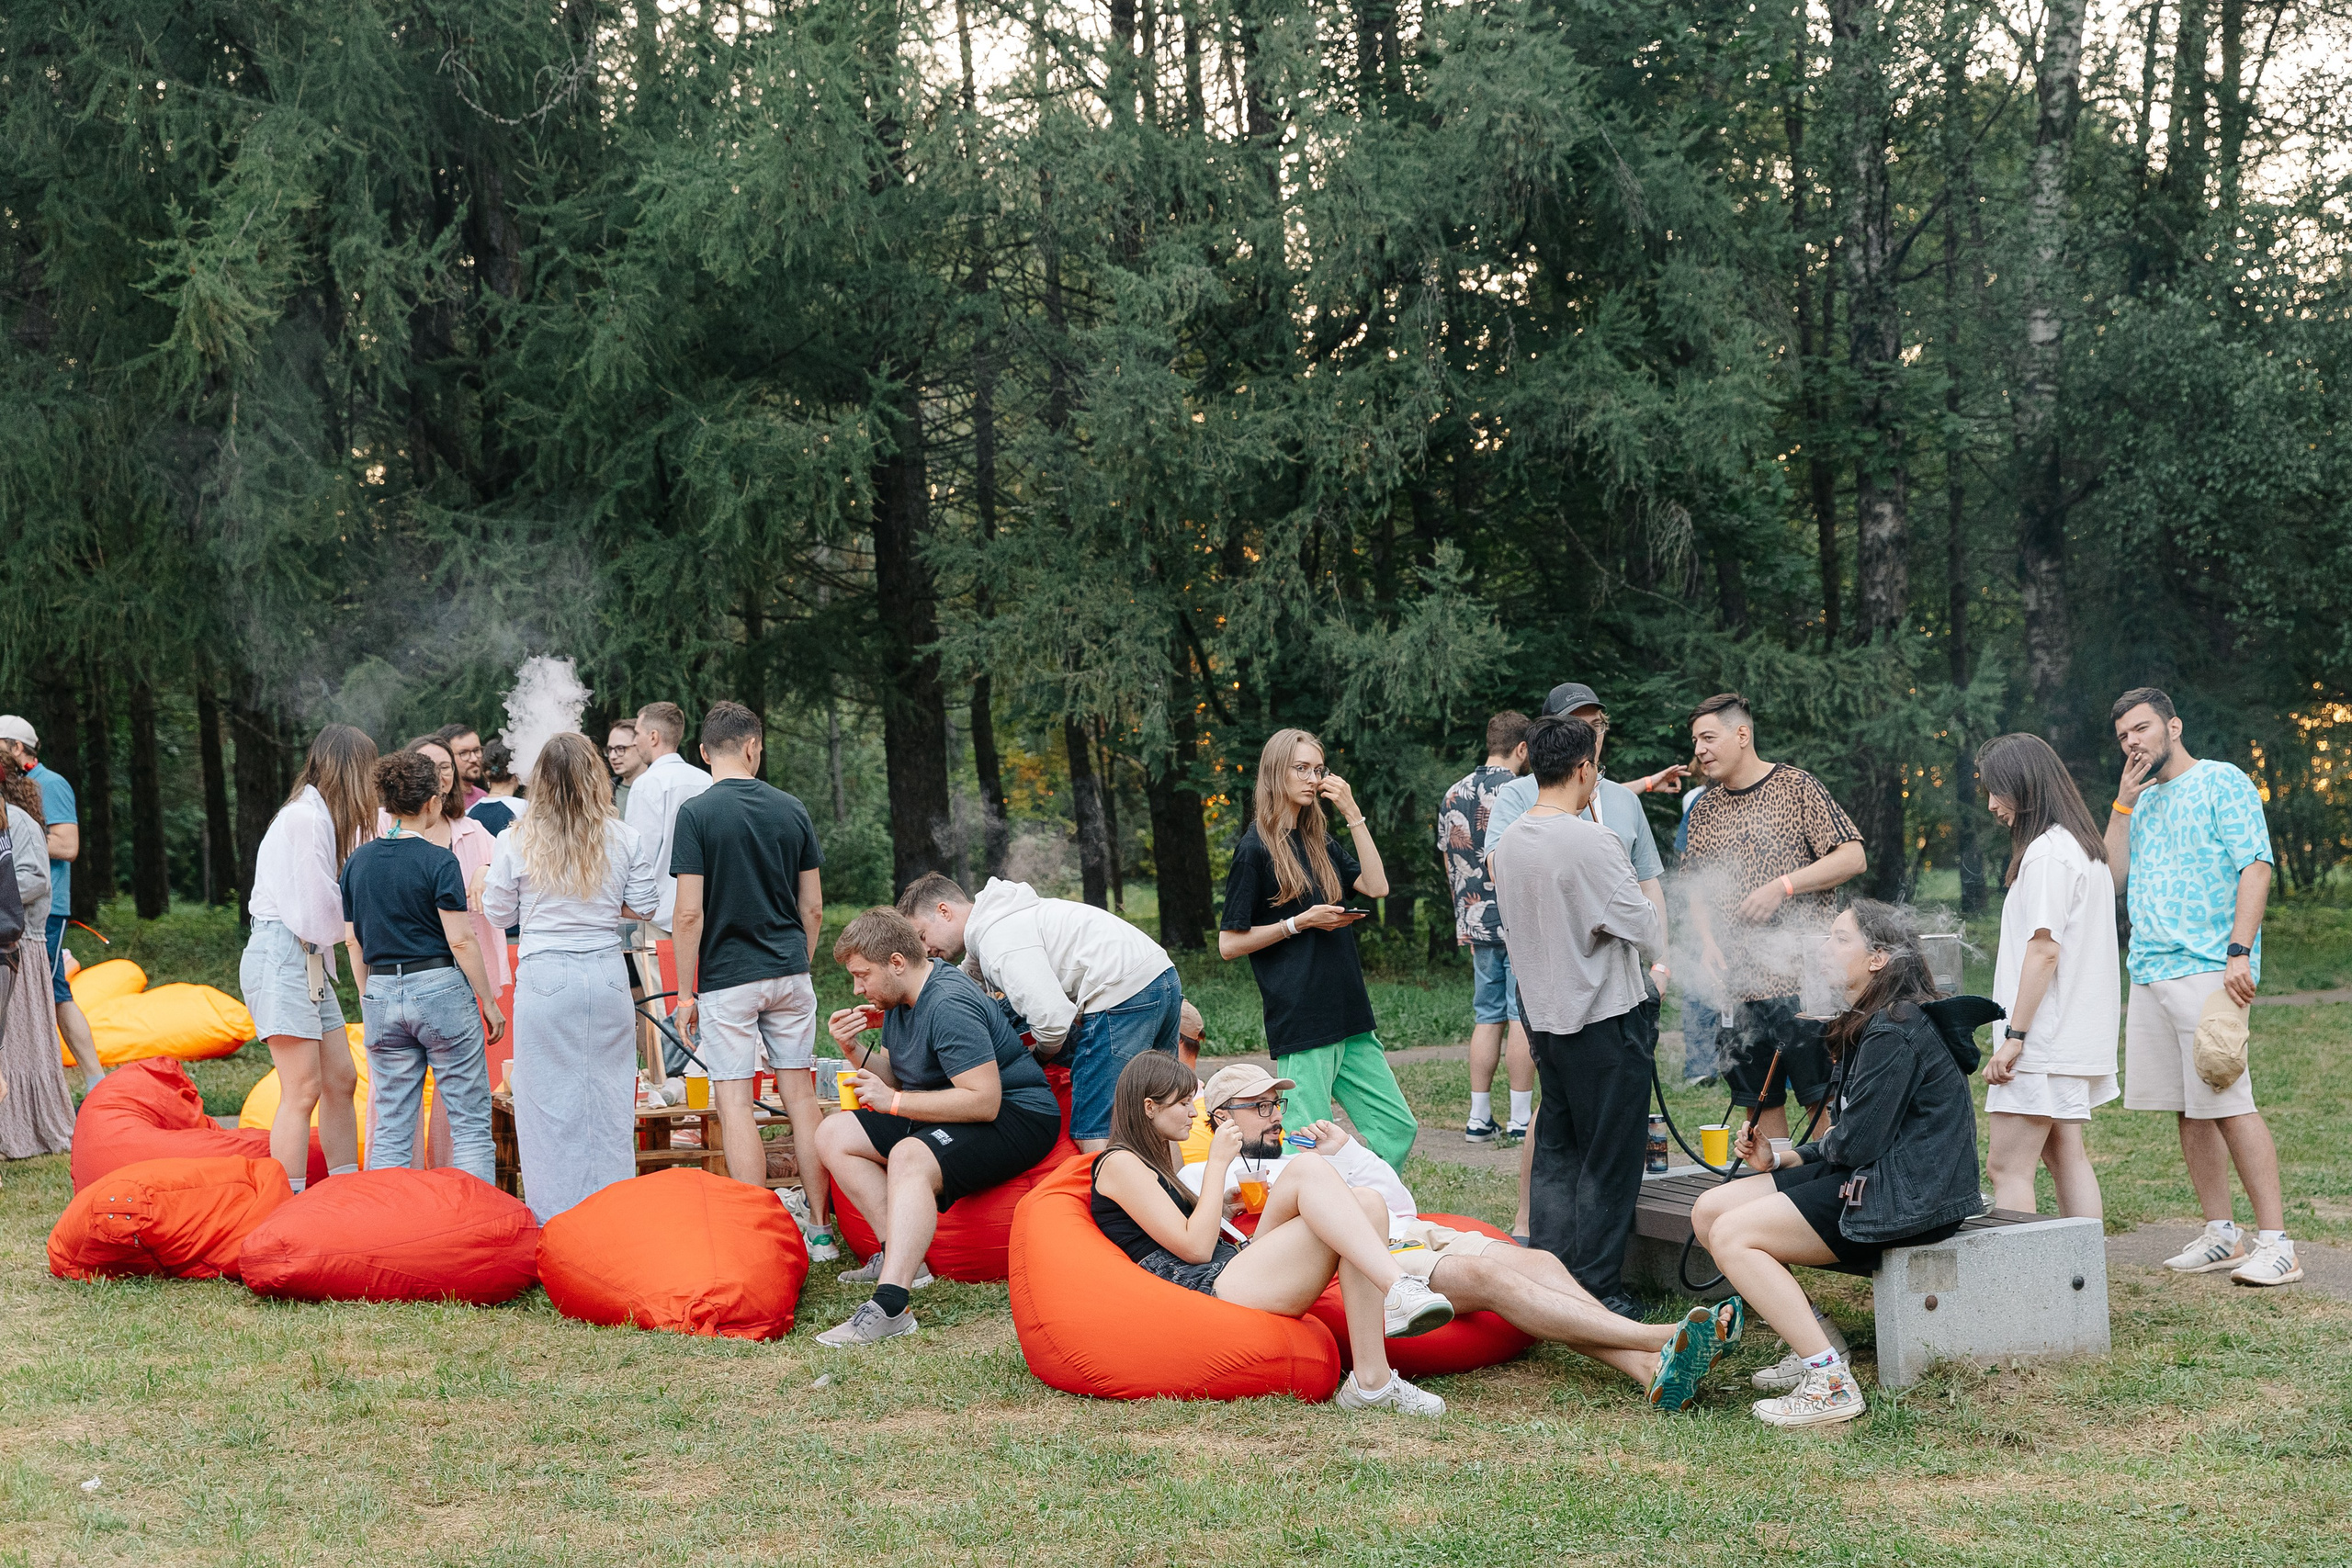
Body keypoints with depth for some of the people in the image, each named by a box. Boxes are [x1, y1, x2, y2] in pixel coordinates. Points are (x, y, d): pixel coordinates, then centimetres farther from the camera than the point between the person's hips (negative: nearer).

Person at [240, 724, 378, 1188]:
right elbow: (316, 917, -17)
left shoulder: (326, 818, 16)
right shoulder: (303, 819, -15)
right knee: (304, 1089, -11)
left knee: (341, 1080, 10)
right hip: (280, 958, -10)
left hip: (310, 961, 10)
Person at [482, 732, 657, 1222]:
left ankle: (554, 1223, 9)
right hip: (606, 975, 2)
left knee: (549, 1103, 5)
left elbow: (498, 914, 3)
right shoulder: (624, 839, -1)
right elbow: (641, 907, 5)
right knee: (608, 1099, 10)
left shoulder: (515, 841, -5)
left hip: (543, 978, -2)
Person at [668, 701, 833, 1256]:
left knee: (736, 1104, -1)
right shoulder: (792, 810, 4)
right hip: (789, 973, 4)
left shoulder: (696, 814, -9)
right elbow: (814, 907, 7)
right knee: (801, 1095, 9)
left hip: (727, 978, -4)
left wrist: (685, 992, -5)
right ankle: (820, 1230, 11)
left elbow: (690, 912, -12)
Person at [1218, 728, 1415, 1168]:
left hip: (1347, 1016, 8)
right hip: (1300, 1020, -7)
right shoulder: (1256, 848, -5)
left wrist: (1352, 813, 1)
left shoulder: (1318, 842, 17)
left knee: (1397, 1128, 6)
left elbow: (1376, 885, 3)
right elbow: (1229, 945, -6)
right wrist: (1301, 922, -12)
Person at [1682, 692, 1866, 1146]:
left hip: (1802, 976, -5)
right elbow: (1696, 889, 20)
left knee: (1822, 1099, -4)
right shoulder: (1704, 811, 13)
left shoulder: (1797, 787, -2)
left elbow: (1852, 858, -6)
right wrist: (1707, 939, 1)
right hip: (1740, 981, 5)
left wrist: (1783, 886, -15)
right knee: (1761, 1102, 9)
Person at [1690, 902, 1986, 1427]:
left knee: (1732, 1236, -18)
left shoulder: (1895, 1030, -18)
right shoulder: (1869, 1023, 15)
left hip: (1906, 1199, -10)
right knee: (1709, 1210, 4)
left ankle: (1830, 1383, -20)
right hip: (1871, 1177, 10)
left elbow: (1855, 1144, -20)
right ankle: (1814, 1345, 7)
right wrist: (1779, 1160, 3)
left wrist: (1803, 1156, 2)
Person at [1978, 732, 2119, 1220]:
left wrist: (2014, 1036, -19)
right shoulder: (2086, 849, 15)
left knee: (2007, 1166, -9)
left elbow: (2045, 949, -20)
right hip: (2077, 1035, 10)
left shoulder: (2045, 852, -15)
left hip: (2044, 1039, -10)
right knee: (2066, 1156, 13)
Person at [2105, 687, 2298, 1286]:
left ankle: (2276, 1242, -11)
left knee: (2229, 1103, -12)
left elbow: (2255, 867, -9)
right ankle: (2221, 1235, 13)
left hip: (2208, 970, -7)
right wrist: (2123, 803, 6)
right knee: (2188, 1109, 7)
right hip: (2149, 973, 8)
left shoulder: (2222, 783, -1)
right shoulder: (2143, 800, 21)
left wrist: (2240, 951, -18)